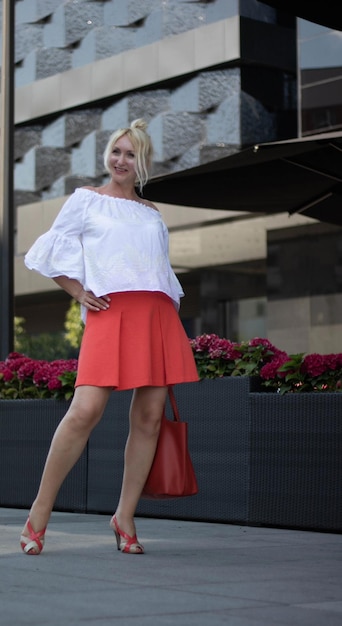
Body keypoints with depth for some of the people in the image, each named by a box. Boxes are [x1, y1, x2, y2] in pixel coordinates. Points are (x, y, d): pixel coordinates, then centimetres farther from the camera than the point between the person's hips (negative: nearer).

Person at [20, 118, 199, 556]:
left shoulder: (152, 215, 23)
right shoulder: (86, 200, 13)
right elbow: (52, 253, 12)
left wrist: (173, 307, 15)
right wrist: (79, 293, 0)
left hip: (157, 315, 5)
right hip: (109, 311, -5)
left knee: (149, 418, -2)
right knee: (86, 410, -18)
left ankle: (125, 517, 8)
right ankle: (39, 512, -7)